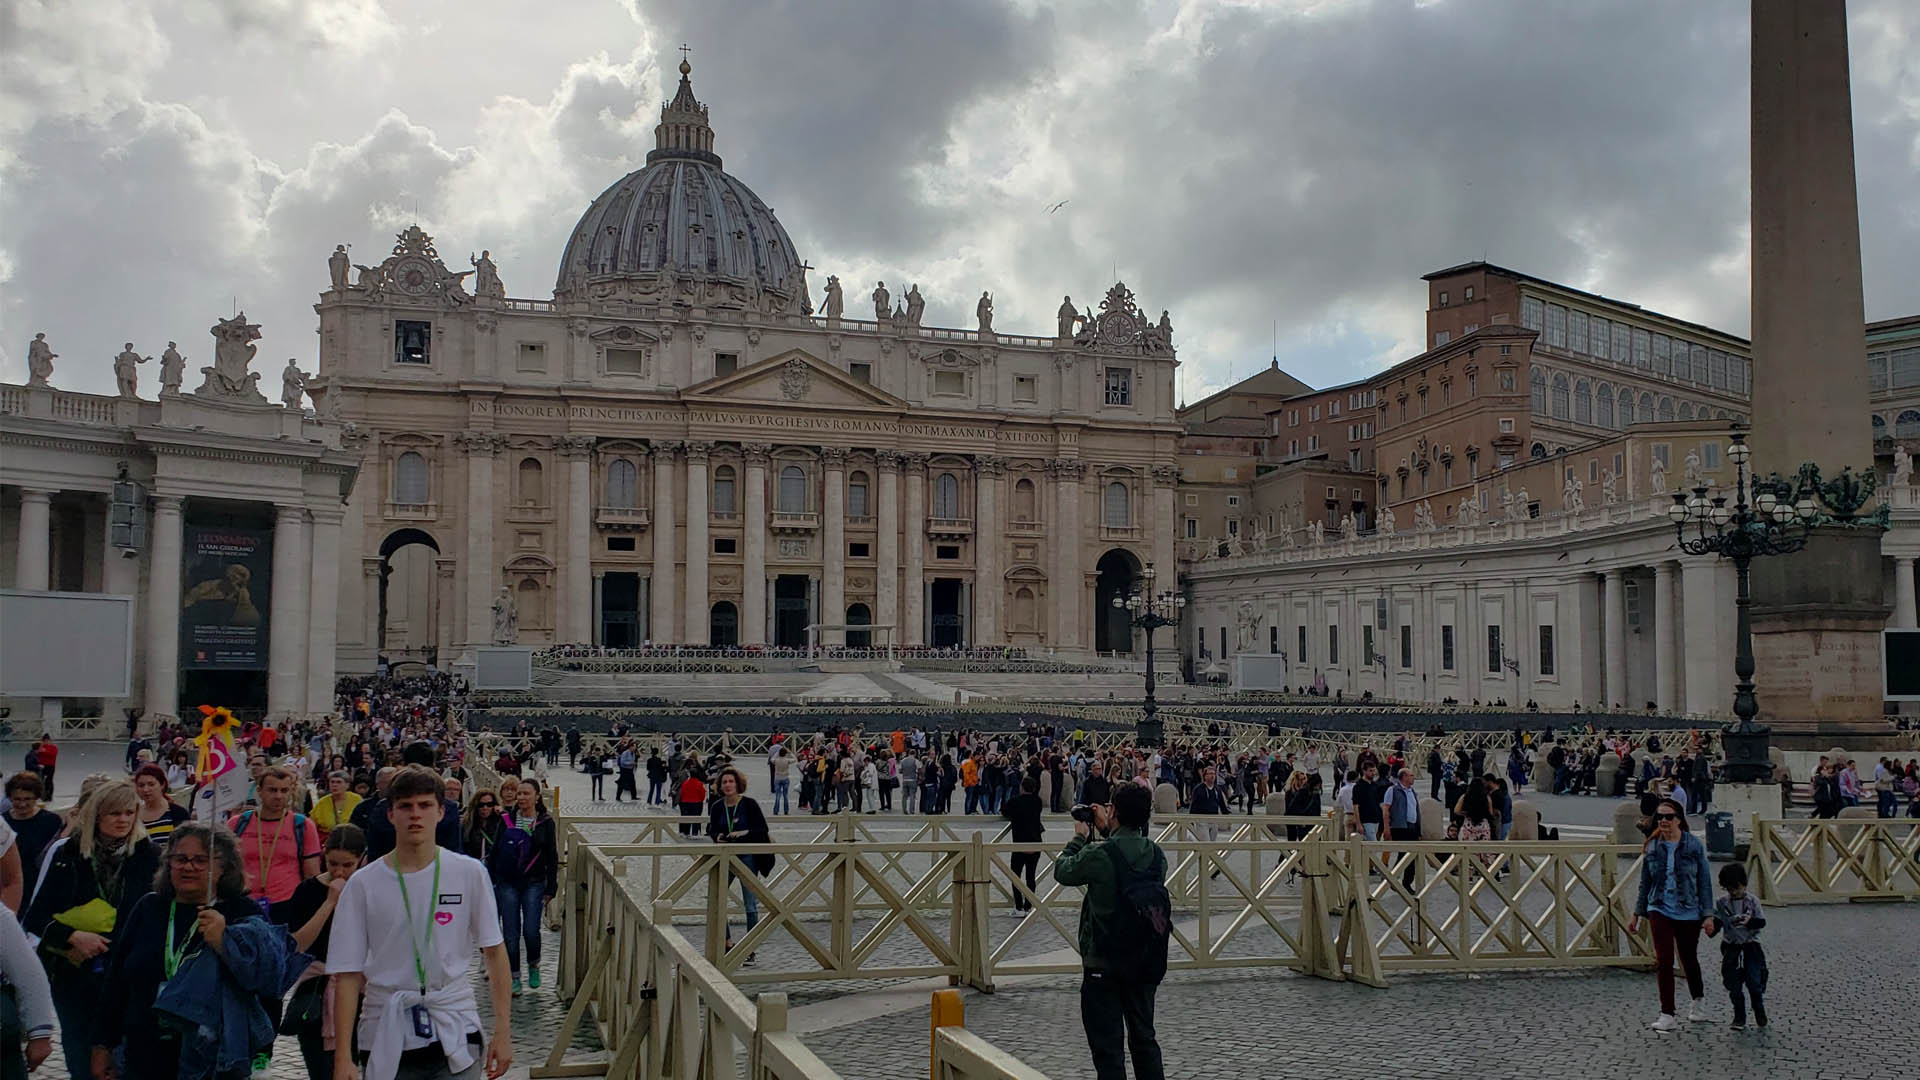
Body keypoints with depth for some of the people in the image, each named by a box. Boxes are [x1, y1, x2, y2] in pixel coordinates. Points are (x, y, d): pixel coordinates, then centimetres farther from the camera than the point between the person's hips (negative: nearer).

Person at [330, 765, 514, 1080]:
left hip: (456, 1033, 0)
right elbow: (347, 974, -1)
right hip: (385, 1040, 0)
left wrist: (502, 1032, 2)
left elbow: (494, 952, 6)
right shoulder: (363, 885, -1)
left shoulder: (470, 873, 0)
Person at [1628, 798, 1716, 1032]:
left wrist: (1708, 915, -8)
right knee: (1664, 960, -10)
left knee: (1689, 959, 15)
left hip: (1688, 912, -1)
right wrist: (1637, 914, 12)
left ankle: (1699, 999, 44)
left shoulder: (1694, 846, -6)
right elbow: (1645, 882, 9)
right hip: (1660, 909, 1)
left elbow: (1704, 881, -4)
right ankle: (1667, 1016, -5)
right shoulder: (1653, 846, 1)